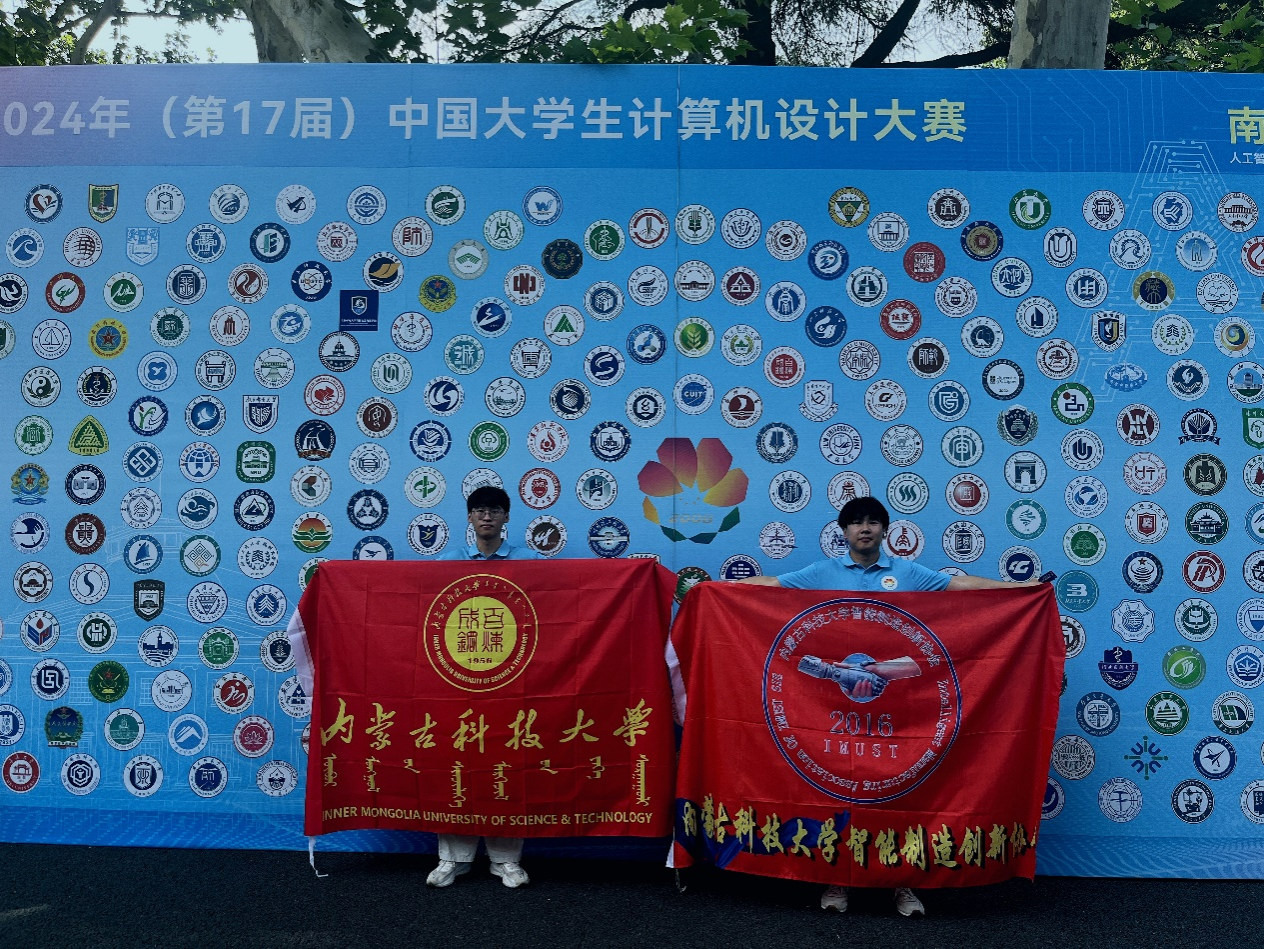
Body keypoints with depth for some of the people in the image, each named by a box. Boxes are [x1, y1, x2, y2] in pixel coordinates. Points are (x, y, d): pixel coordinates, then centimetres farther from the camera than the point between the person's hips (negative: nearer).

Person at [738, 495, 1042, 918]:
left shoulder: (907, 572, 7)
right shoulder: (823, 572, 6)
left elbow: (960, 584, 4)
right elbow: (770, 584, 5)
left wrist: (1017, 587, -2)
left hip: (895, 696, 0)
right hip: (836, 694, 0)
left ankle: (901, 880, 12)